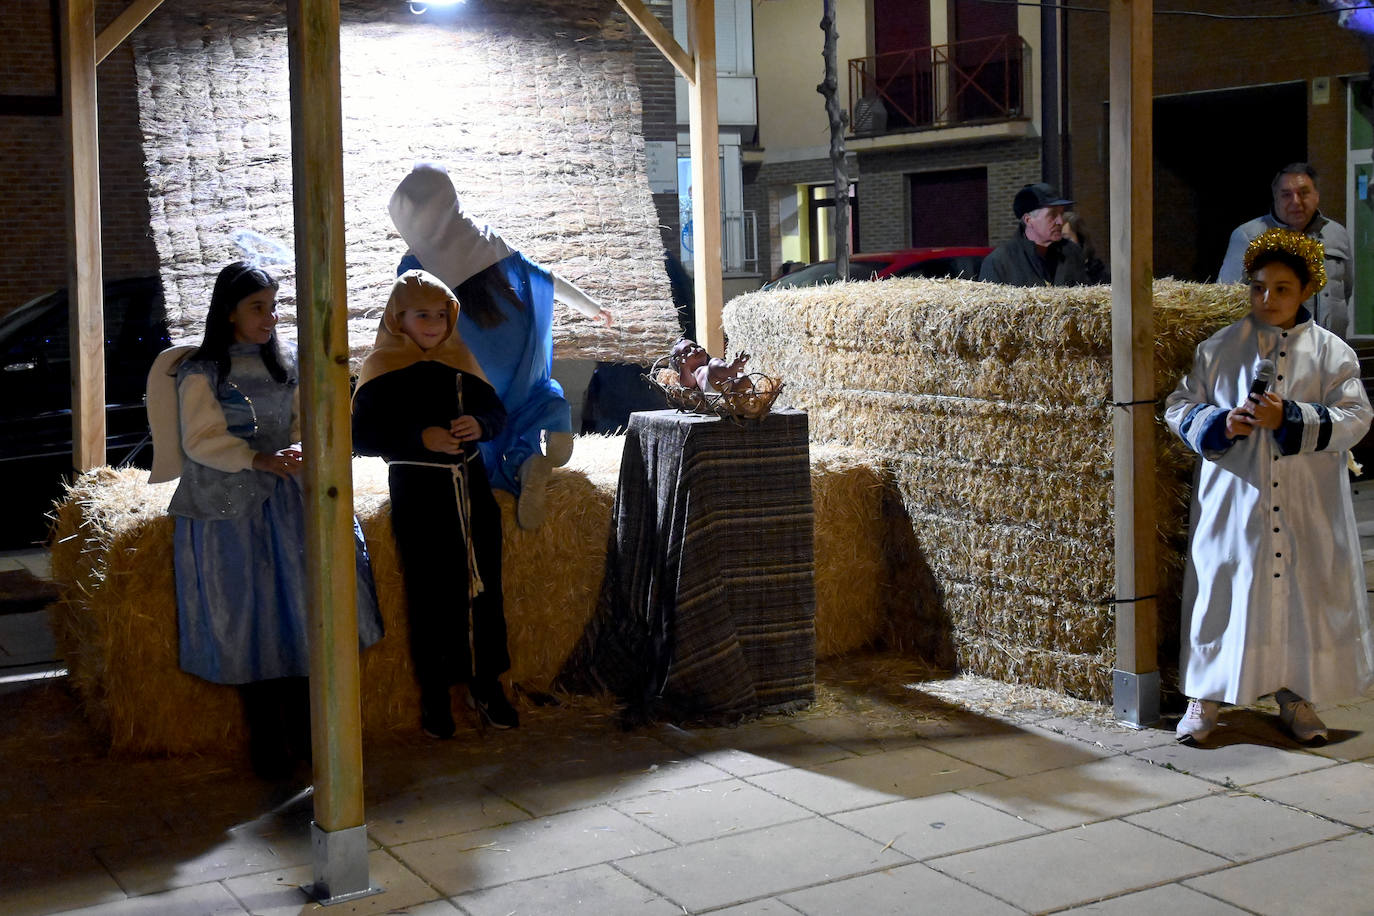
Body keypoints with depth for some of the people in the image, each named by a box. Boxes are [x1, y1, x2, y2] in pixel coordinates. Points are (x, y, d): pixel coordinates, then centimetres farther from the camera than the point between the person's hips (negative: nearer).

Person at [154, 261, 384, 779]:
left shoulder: (285, 362, 12)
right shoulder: (202, 372, -5)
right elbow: (201, 440, -9)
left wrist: (300, 451, -9)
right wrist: (258, 459, -21)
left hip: (283, 501, 4)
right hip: (226, 507, -4)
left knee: (298, 607, -4)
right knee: (249, 620, -5)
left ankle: (304, 729, 7)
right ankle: (267, 741, 5)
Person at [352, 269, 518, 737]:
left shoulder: (461, 360, 10)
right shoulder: (382, 369, -4)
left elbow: (495, 410, 14)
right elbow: (362, 435, -10)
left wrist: (480, 425, -9)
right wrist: (420, 438, -21)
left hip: (470, 484, 4)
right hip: (418, 492, -4)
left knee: (483, 585, 7)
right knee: (429, 593, 0)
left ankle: (485, 682, 20)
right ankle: (434, 694, 13)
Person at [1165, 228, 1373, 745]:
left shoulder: (1331, 352, 3)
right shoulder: (1219, 349, 5)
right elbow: (1179, 407, 7)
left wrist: (1290, 419, -18)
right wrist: (1222, 424, -13)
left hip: (1308, 512, 0)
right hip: (1234, 507, 0)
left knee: (1303, 597, 6)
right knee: (1223, 595, 2)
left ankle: (1296, 697, 23)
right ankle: (1206, 698, 13)